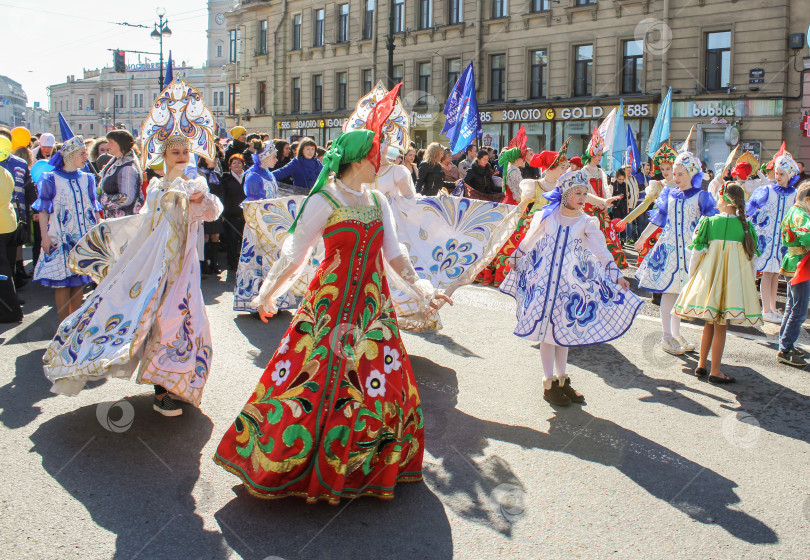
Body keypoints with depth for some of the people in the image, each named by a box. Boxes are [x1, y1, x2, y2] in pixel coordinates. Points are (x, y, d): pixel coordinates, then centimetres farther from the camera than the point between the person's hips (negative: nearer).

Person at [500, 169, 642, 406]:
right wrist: (515, 258, 24)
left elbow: (601, 251, -8)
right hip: (544, 279, -1)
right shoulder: (546, 216, -2)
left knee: (565, 329, 10)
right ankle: (549, 383, 12)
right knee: (546, 328, 1)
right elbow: (529, 240, 13)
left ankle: (561, 379, 25)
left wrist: (616, 276, -17)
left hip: (572, 281, 1)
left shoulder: (587, 222, -1)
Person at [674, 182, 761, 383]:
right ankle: (715, 372, 9)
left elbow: (697, 252, -1)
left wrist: (692, 276, 11)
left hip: (709, 276, 1)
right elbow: (752, 258, 4)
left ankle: (702, 365, 23)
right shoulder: (747, 226, -2)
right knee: (720, 327, 4)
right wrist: (747, 282, 17)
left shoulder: (708, 222, -3)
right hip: (734, 280, -1)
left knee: (710, 323, 17)